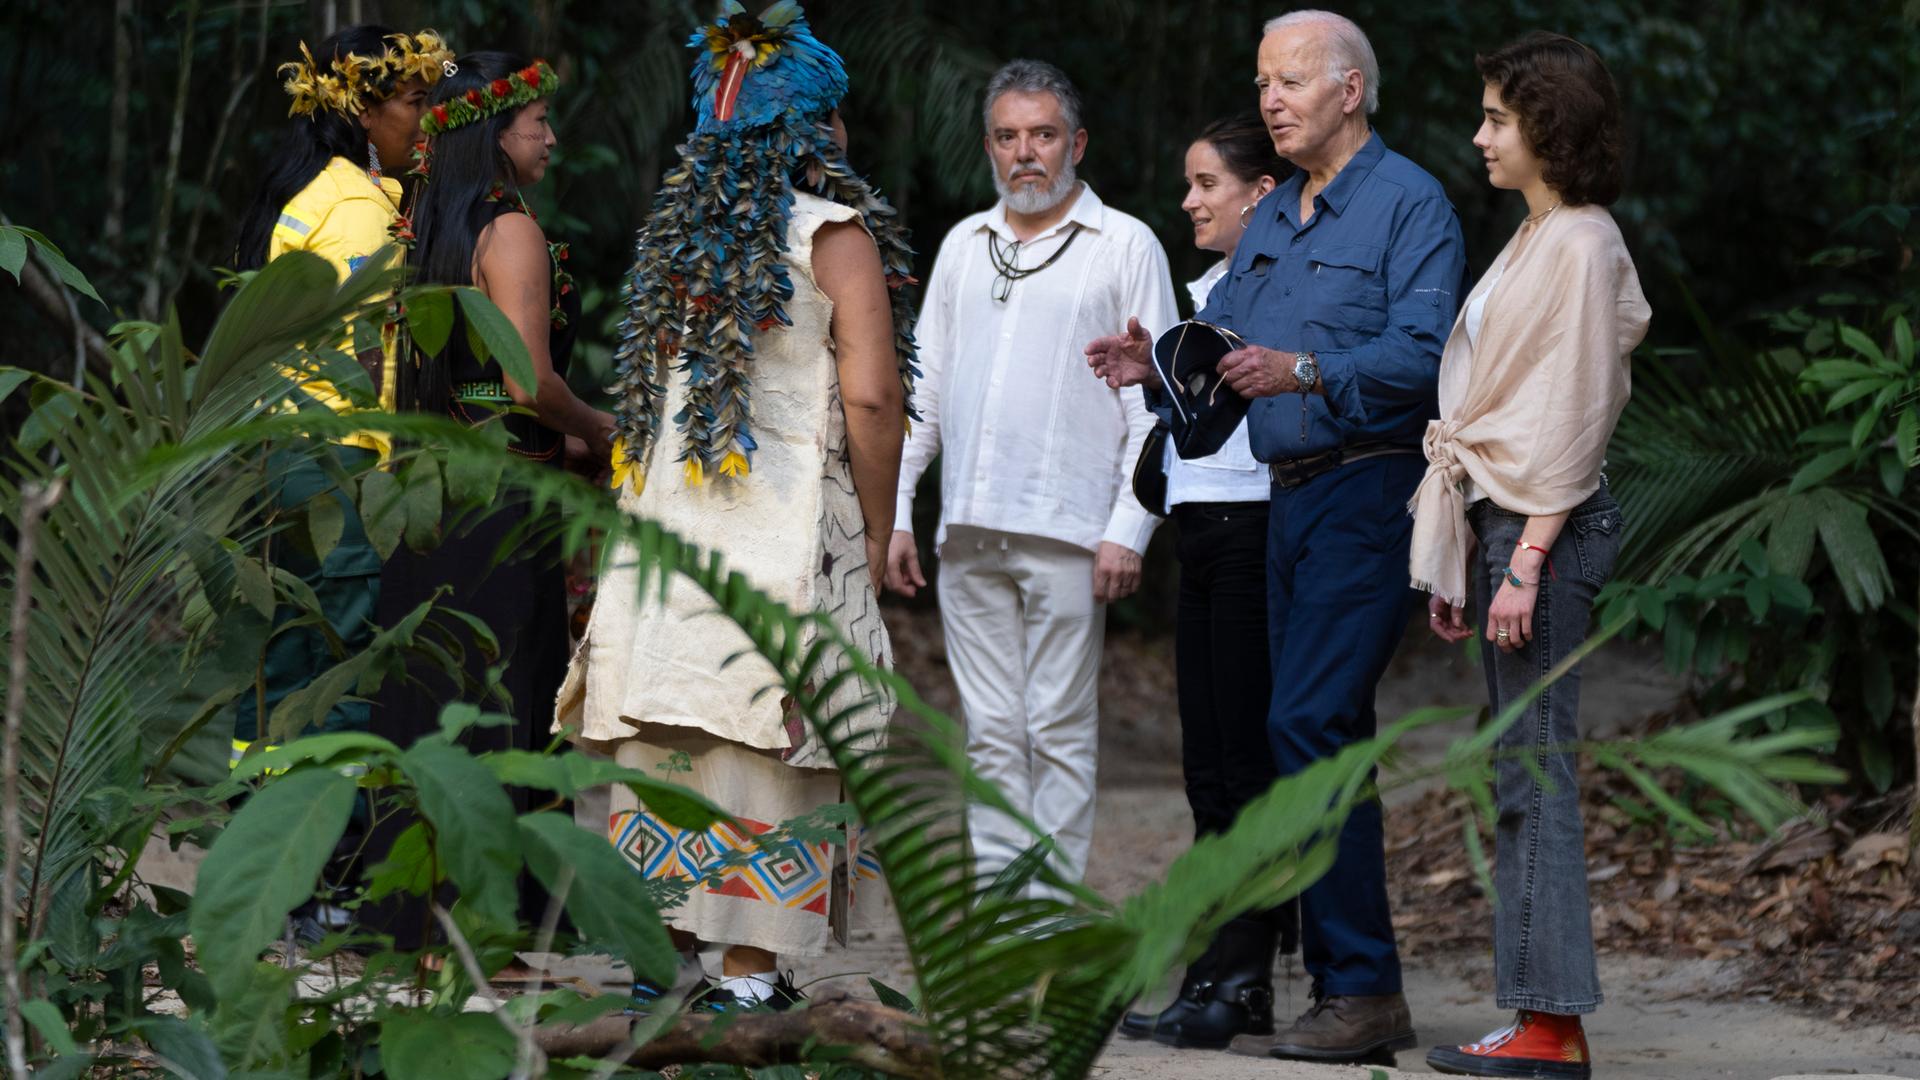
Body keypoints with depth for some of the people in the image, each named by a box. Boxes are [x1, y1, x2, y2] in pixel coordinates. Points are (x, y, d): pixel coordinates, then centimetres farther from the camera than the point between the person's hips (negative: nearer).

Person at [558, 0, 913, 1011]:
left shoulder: (675, 227, 13)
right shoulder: (835, 233, -4)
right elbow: (869, 400, -10)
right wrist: (877, 532, 0)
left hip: (665, 513, 5)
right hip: (787, 528, -5)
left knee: (667, 741, 7)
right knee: (766, 738, -3)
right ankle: (747, 969, -5)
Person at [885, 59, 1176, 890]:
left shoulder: (1125, 246, 3)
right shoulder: (964, 245, 17)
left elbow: (1153, 403, -1)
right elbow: (923, 388, 20)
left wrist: (1129, 530, -9)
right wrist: (895, 510, 12)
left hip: (1066, 531, -5)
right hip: (969, 531, 5)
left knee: (1059, 728, -4)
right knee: (990, 731, 5)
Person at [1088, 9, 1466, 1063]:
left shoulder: (1409, 201, -6)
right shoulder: (1273, 216, 19)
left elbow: (1420, 352, -17)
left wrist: (1307, 372, -28)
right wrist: (1159, 360, -3)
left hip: (1369, 492, -9)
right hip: (1290, 499, 9)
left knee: (1309, 721, -16)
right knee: (1322, 737, 8)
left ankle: (1361, 989, -14)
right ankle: (1348, 991, 13)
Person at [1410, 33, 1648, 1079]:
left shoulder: (1581, 246, -12)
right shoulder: (1534, 240, 17)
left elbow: (1571, 416, -16)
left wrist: (1526, 560, -19)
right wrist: (1460, 561, 18)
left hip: (1546, 523, -10)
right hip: (1503, 519, 10)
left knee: (1533, 771, -9)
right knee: (1523, 772, 9)